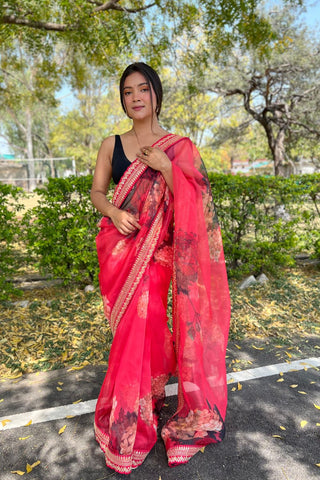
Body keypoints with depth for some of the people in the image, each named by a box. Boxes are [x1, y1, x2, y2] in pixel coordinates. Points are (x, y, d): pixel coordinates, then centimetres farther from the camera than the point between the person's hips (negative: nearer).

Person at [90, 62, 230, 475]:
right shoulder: (111, 145, 9)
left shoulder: (178, 147, 3)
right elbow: (97, 191, 10)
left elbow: (190, 204, -2)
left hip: (155, 250, -2)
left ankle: (127, 427, 21)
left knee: (138, 328, -2)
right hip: (117, 247, 3)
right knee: (134, 327, 8)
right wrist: (114, 213, -10)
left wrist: (166, 167, -16)